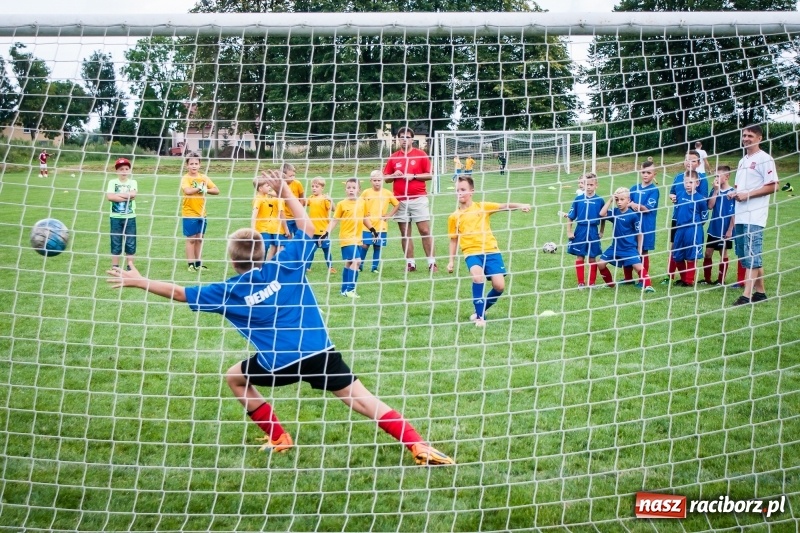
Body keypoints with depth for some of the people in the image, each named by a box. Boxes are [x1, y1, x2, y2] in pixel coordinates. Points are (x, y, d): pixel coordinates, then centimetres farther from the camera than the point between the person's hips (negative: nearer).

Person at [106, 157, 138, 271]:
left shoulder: (133, 182, 4)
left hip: (130, 218, 1)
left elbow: (133, 194, -15)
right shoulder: (112, 182, 1)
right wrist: (126, 197, -14)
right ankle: (115, 267, 11)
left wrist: (117, 194, -12)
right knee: (116, 243, 3)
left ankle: (130, 266, 13)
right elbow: (109, 197, -15)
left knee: (130, 244, 4)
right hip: (116, 217, -1)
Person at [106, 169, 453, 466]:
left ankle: (279, 439, 26)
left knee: (235, 378, 26)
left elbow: (181, 293, 12)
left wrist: (139, 282, 22)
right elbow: (307, 229, 16)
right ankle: (420, 449, -13)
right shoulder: (285, 267, 5)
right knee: (361, 399, 0)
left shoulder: (229, 292, 4)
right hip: (320, 351, 2)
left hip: (279, 362, -2)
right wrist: (284, 191, 18)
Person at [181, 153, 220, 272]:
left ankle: (198, 263, 20)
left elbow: (216, 191, 0)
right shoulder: (185, 178, -10)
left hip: (201, 214, 5)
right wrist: (199, 188, -18)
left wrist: (206, 190, -16)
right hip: (189, 214, -5)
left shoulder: (203, 177, 4)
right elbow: (187, 191, -31)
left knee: (199, 239, 12)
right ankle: (191, 264, 5)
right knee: (191, 239, 0)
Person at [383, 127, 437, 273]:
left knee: (425, 231, -4)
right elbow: (386, 178, 13)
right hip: (400, 201, 3)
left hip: (419, 199, -3)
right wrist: (394, 175, -8)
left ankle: (431, 263, -1)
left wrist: (413, 176, -12)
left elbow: (430, 175, 0)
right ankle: (410, 263, 10)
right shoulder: (393, 157, 8)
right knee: (405, 234, 4)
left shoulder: (421, 155, 1)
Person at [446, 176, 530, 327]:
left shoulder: (482, 207, 5)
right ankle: (480, 316, -18)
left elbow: (504, 206, -4)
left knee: (499, 286, -11)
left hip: (491, 250, 1)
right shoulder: (454, 217, 7)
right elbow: (454, 240, 15)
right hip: (472, 252, -1)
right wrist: (451, 261, 10)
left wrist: (519, 206, -22)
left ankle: (480, 310, 19)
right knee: (478, 276, -32)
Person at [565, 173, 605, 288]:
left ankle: (592, 283, 17)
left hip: (593, 232, 0)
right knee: (579, 257, 6)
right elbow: (570, 217, 2)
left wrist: (601, 232, 7)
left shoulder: (599, 201, -2)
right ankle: (581, 282, 15)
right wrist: (569, 232, -2)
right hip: (580, 231, 0)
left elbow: (603, 218, 8)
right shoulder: (578, 200, -3)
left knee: (592, 258, 7)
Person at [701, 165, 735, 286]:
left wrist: (730, 230, -12)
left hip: (725, 230, -5)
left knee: (723, 254, 7)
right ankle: (707, 279, 16)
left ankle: (721, 280, 16)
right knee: (708, 253, 7)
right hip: (713, 228, 5)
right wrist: (716, 190, -12)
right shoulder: (715, 190, 4)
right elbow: (710, 206, -8)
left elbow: (734, 213, -10)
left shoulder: (732, 192, -11)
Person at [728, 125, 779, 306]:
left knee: (752, 255, -12)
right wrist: (734, 193, 5)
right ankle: (760, 291, 18)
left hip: (755, 216, -9)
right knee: (745, 255, 10)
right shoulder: (743, 160, 19)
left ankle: (747, 295, -15)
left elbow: (773, 186, -12)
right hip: (740, 215, 9)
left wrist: (747, 194, -16)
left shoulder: (764, 159, -6)